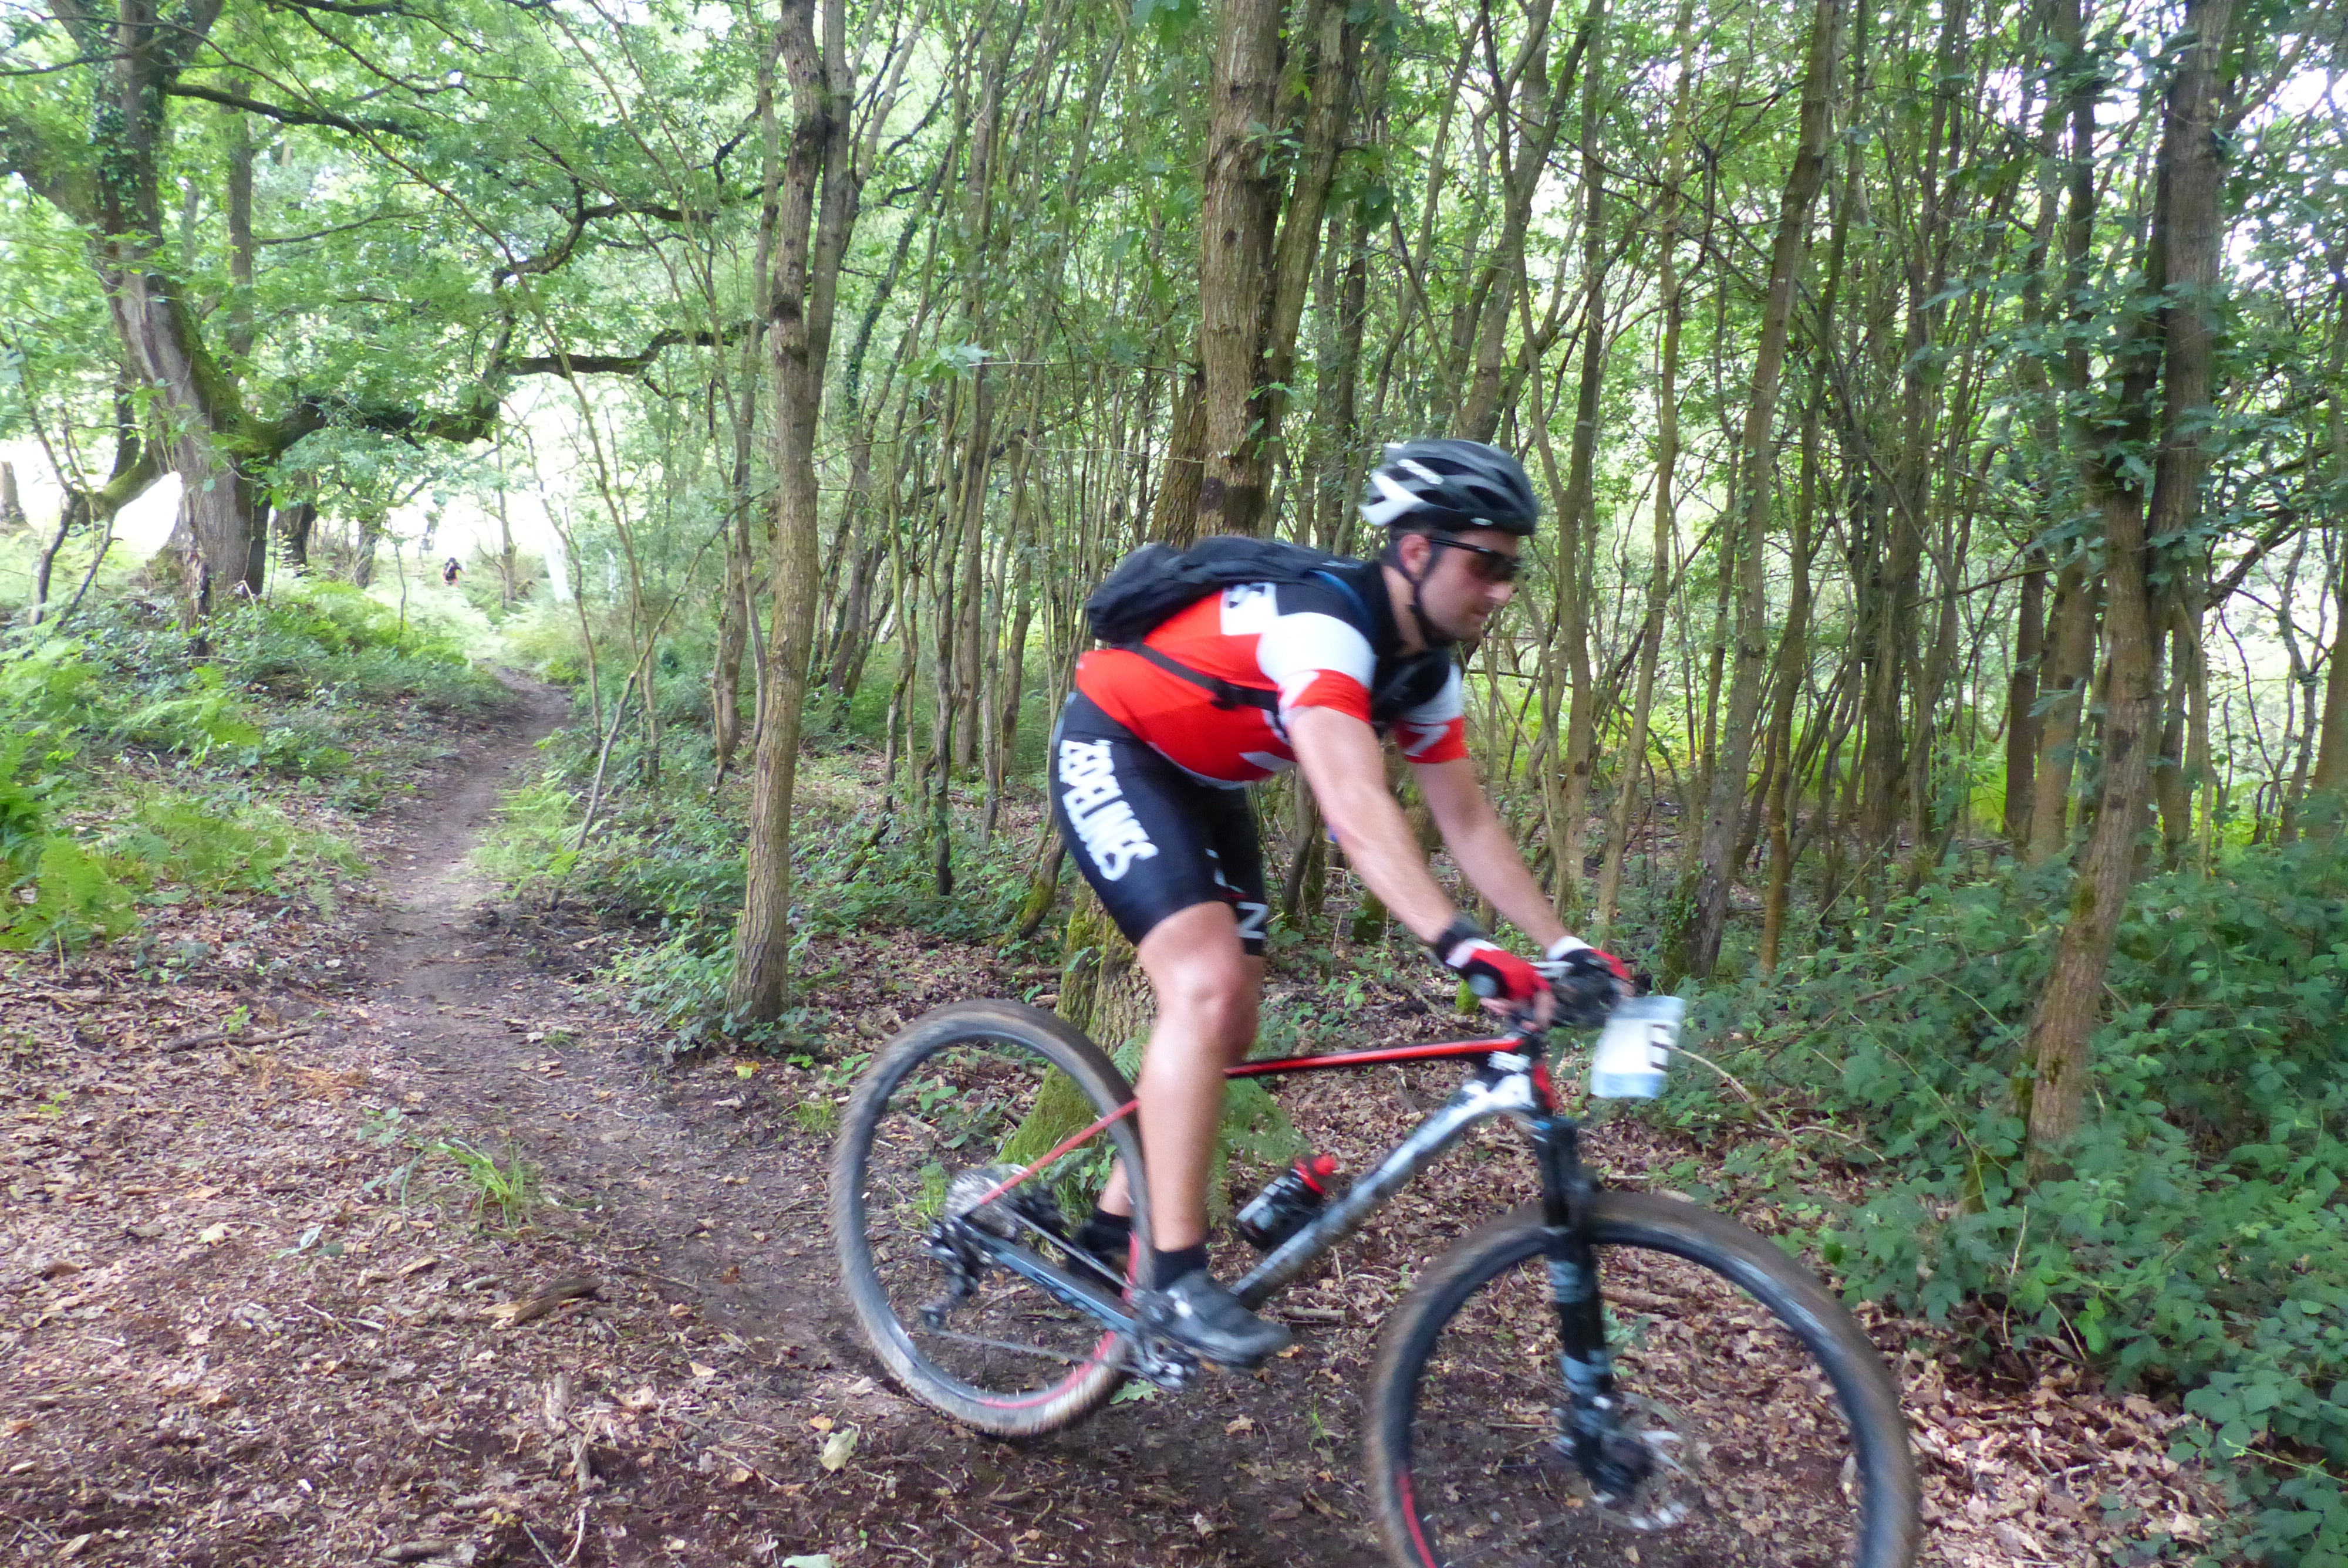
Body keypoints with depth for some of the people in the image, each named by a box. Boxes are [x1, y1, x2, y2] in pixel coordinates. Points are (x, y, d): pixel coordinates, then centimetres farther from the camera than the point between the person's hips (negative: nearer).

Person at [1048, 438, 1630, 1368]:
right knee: (1206, 985, -25)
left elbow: (1468, 823, -2)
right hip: (1112, 755, -9)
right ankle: (1175, 1275, -16)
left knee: (1230, 1029, 6)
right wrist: (1465, 949, -52)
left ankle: (1114, 1228, 24)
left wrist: (1566, 949, -10)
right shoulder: (1324, 622, -32)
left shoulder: (1426, 670, -4)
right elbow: (1356, 811, -44)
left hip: (1201, 785, 9)